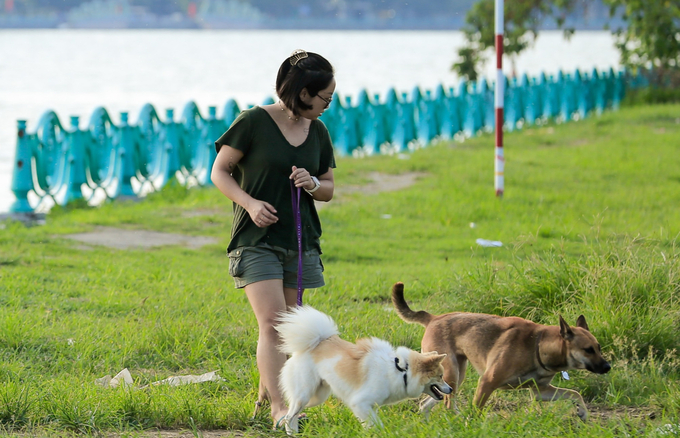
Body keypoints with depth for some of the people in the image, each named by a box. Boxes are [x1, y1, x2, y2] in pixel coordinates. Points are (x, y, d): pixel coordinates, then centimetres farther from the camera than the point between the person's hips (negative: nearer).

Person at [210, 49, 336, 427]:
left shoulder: (318, 132, 8)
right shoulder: (254, 122, -9)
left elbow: (329, 188, 17)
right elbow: (220, 172, -3)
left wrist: (312, 184, -7)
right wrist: (250, 202, -19)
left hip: (300, 242, 6)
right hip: (257, 240, -6)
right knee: (272, 322, -17)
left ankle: (265, 397, 24)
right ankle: (280, 408, -20)